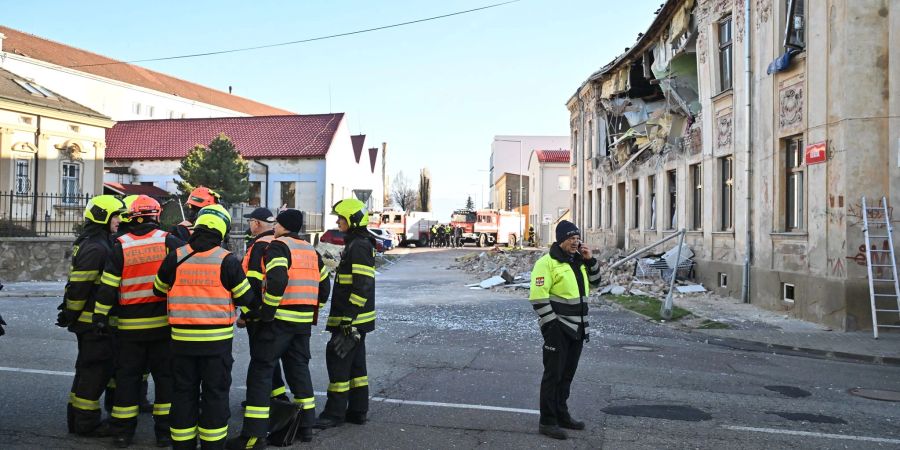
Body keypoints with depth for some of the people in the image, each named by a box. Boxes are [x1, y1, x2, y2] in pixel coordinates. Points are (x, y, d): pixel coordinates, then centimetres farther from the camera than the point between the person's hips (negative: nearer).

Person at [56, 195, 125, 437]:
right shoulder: (96, 247, -19)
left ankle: (76, 417, 29)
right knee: (97, 369, -2)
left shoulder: (89, 242, 15)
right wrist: (70, 315, -15)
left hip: (89, 319, 11)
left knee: (88, 367, 18)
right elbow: (79, 285, -22)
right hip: (94, 321, -11)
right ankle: (86, 422, 6)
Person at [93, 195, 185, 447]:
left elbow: (108, 285, -3)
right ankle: (165, 430, 11)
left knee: (127, 376, 11)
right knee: (165, 374, 8)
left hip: (130, 324, 1)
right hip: (163, 322, -1)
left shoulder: (120, 245, -1)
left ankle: (123, 430, 17)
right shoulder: (168, 241, -3)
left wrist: (100, 314, 1)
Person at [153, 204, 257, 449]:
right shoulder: (227, 260, -9)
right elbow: (246, 297, -4)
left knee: (184, 392, 14)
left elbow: (159, 289, 13)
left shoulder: (175, 257, -2)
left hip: (183, 338, 2)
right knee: (215, 393, 8)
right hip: (217, 339, -2)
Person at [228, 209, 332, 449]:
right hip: (303, 322, 7)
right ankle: (306, 425, 23)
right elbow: (324, 285, 18)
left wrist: (266, 312, -16)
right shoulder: (311, 251, 16)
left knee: (260, 372, -2)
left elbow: (277, 280, -22)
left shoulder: (278, 246, -7)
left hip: (278, 321, -7)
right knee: (299, 369, 18)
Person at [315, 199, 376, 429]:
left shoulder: (359, 246, -17)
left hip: (352, 318, -10)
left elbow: (363, 285, -24)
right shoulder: (355, 244, 16)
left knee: (337, 360, -5)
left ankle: (335, 413, 2)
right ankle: (357, 410, 22)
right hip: (353, 318, 10)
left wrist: (349, 316, -23)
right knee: (355, 362, 14)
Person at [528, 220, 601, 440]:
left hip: (576, 328, 8)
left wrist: (590, 260, 5)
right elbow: (538, 296, -18)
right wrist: (551, 324, -19)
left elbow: (595, 281, 22)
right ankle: (547, 422, 4)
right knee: (553, 374, -3)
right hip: (557, 328, -8)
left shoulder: (578, 260, 12)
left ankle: (561, 414, 28)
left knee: (567, 373, 15)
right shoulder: (547, 262, -14)